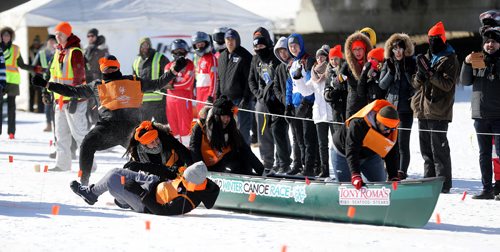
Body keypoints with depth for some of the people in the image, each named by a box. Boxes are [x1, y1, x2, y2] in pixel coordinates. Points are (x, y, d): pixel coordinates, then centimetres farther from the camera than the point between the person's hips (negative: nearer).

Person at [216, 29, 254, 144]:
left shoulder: (244, 56, -7)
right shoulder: (222, 56, 15)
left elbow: (249, 79, -11)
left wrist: (246, 98, -16)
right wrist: (217, 96, 15)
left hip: (240, 99, -7)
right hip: (225, 99, 7)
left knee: (242, 129, -6)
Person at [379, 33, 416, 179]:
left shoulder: (412, 63, 1)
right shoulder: (388, 63, 10)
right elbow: (382, 85, 3)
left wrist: (408, 70, -17)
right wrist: (391, 71, -10)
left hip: (405, 108, -3)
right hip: (390, 107, 3)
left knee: (403, 143, -8)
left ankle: (402, 172, -6)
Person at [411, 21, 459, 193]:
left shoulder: (450, 60, -3)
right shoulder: (427, 58, 18)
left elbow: (447, 84, -14)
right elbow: (415, 84, 15)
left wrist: (429, 72, -19)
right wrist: (420, 73, -6)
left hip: (438, 111, -8)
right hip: (423, 109, 8)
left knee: (439, 148, -9)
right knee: (426, 148, 11)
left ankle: (443, 184, -7)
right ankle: (429, 180, 19)